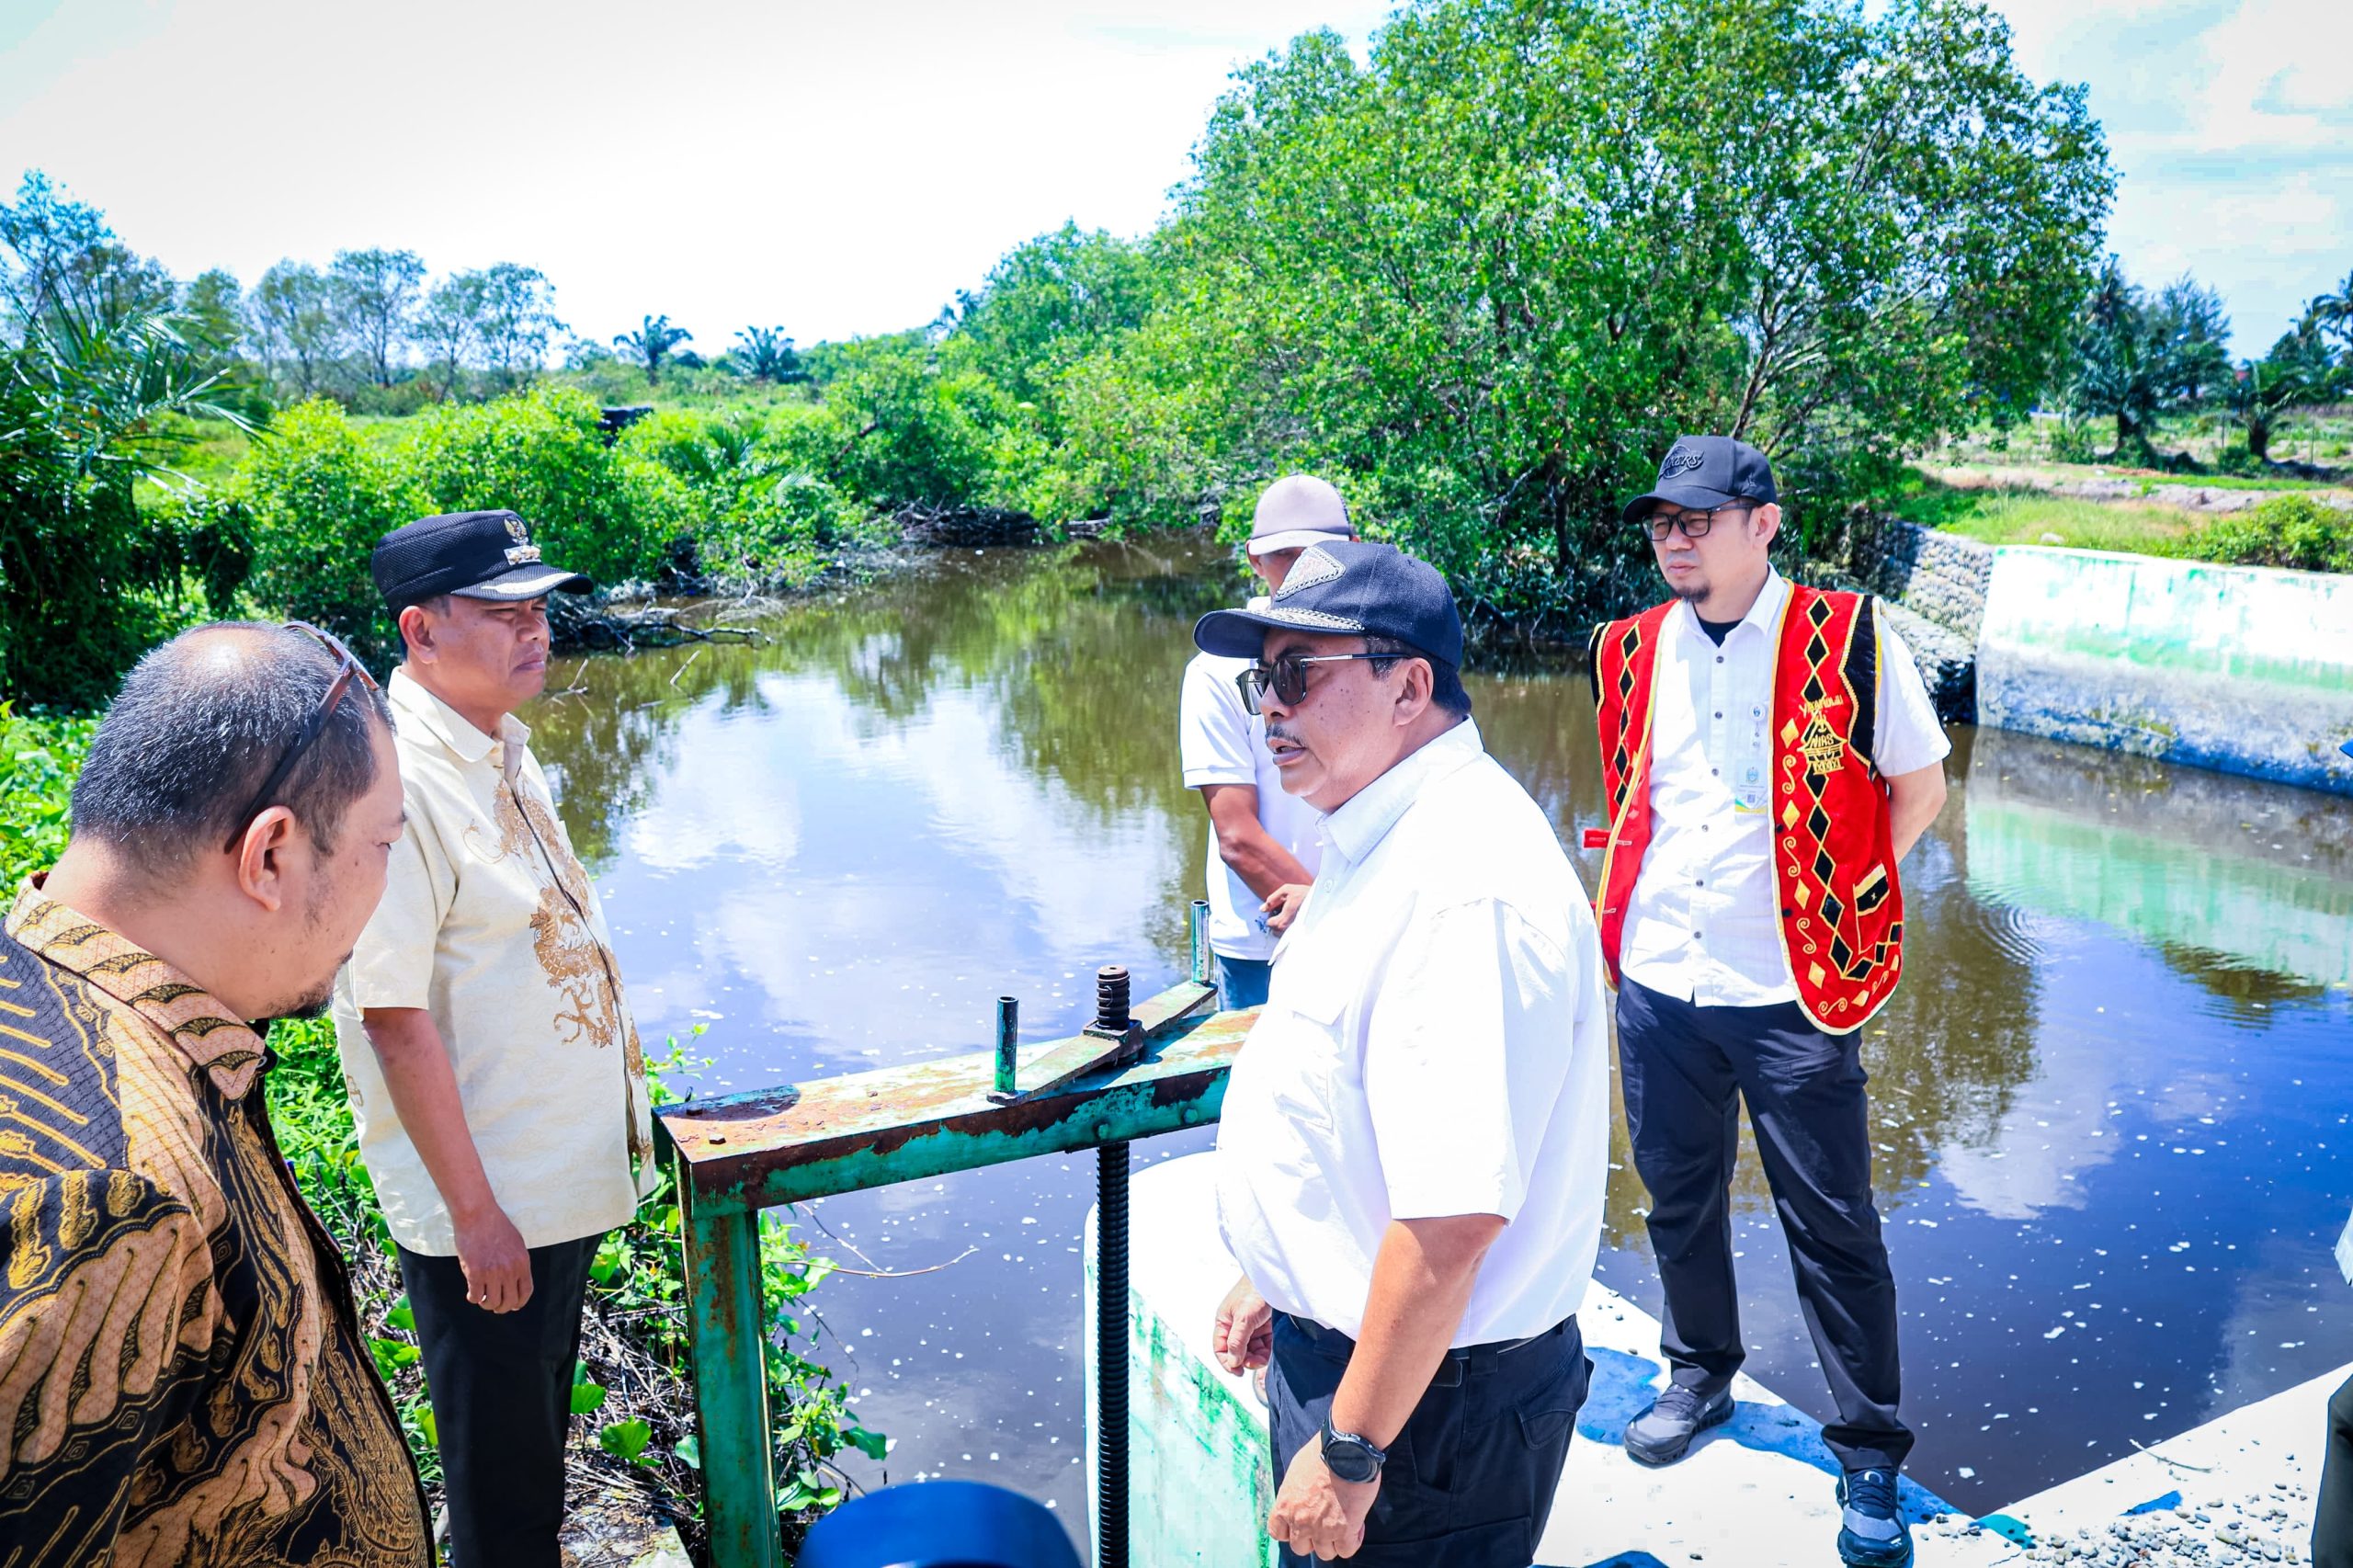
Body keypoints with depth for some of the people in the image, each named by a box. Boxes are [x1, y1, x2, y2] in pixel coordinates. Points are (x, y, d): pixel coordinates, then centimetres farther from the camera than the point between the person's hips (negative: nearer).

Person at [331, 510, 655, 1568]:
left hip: (569, 1174, 8)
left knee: (543, 1425, 26)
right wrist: (473, 1212, -20)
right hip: (487, 1202, -8)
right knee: (500, 1471, 12)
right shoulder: (392, 776, -24)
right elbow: (394, 1017, -24)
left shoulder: (501, 739, 5)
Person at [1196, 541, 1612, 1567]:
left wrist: (1350, 1452, -23)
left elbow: (1454, 1219, -31)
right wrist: (1276, 1277, 21)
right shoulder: (1383, 844, 6)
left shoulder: (1465, 886, -29)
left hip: (1429, 1397, -9)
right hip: (1333, 1341, 10)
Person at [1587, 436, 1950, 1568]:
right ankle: (1700, 1375, 41)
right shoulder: (1628, 651, 4)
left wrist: (1837, 897, -1)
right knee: (1678, 1198, 18)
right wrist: (1635, 901, 10)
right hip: (1656, 983, 5)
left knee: (1830, 1226, 5)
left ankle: (1869, 1453, 22)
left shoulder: (1846, 640, -9)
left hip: (1792, 991, -4)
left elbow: (1919, 787, 1)